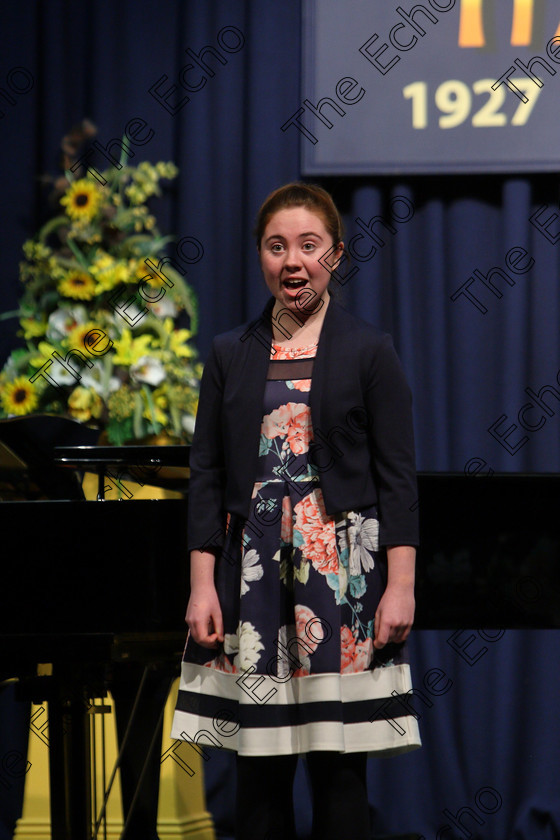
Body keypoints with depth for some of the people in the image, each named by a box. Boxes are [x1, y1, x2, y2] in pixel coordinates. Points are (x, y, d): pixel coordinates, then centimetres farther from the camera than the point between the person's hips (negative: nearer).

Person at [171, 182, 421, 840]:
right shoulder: (230, 354, 10)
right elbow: (207, 473, 8)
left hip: (342, 565, -2)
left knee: (338, 762, -3)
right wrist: (202, 585, 0)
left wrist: (401, 586, -8)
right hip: (254, 569, 2)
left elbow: (397, 476, -1)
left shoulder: (370, 351, 2)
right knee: (258, 762, 2)